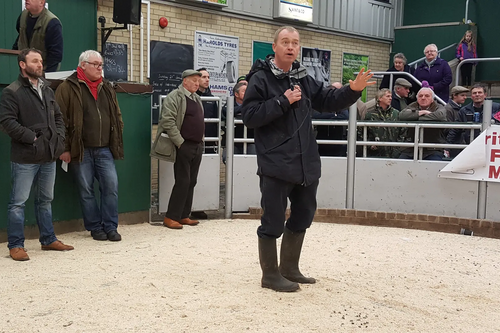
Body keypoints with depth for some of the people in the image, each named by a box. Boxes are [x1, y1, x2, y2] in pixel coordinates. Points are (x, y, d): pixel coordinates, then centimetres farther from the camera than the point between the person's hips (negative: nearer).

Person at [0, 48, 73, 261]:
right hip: (25, 158, -7)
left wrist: (59, 138, 4)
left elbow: (58, 117, 20)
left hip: (49, 156, 7)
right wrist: (32, 137, -16)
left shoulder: (47, 90, 15)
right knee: (18, 202, -1)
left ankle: (48, 240, 27)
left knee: (45, 200, 16)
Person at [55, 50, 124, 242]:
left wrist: (117, 143, 11)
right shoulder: (68, 88, -3)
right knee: (86, 190, 3)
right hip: (81, 150, -4)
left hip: (104, 149, 4)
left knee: (111, 186, -2)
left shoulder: (107, 88, 14)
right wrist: (65, 148, -10)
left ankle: (110, 227, 8)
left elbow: (117, 116, 19)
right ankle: (95, 228, 15)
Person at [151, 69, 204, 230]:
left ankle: (183, 216, 16)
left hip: (197, 146, 8)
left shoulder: (196, 99, 18)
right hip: (184, 147, -8)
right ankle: (171, 217, -2)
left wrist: (201, 141, 16)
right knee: (182, 182, -9)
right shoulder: (174, 96, -8)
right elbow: (168, 121, -16)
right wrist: (180, 142, -17)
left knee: (191, 182, 9)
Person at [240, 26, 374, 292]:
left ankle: (289, 268, 33)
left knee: (303, 215, 18)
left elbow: (328, 101, 16)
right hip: (275, 165, -8)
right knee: (273, 221, 0)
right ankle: (270, 275, 15)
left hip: (306, 163, 8)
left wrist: (353, 89, 0)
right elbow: (249, 116, -15)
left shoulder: (303, 79, 12)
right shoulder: (260, 79, -8)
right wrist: (283, 101, -18)